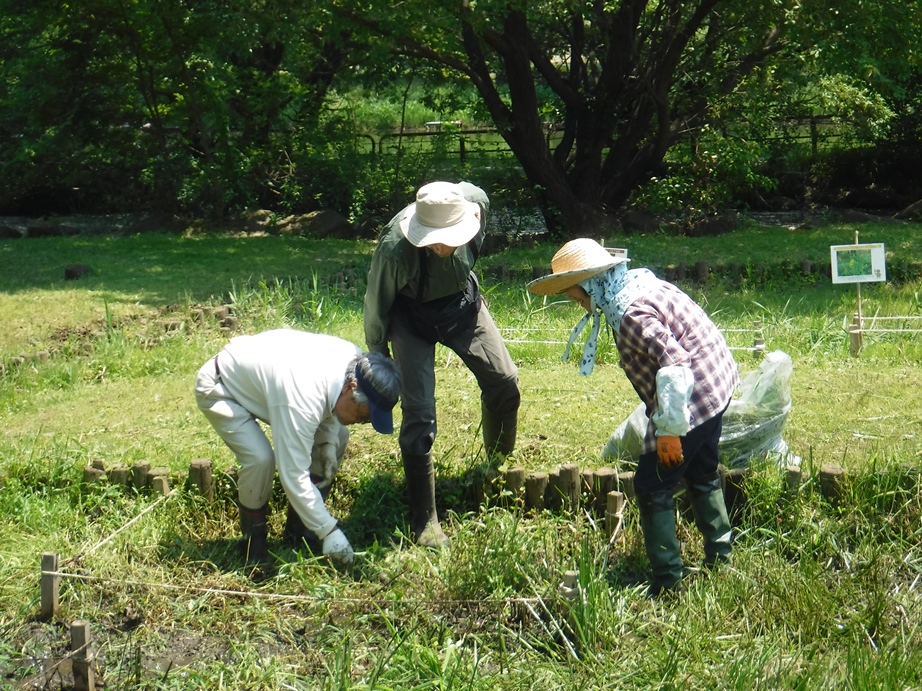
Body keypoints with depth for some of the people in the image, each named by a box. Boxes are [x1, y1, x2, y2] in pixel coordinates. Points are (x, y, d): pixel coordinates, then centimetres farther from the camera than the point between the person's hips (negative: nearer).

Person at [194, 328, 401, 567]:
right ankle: (253, 541, -4)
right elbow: (294, 475, -38)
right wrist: (329, 532, -32)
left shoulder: (356, 359, -20)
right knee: (260, 458, -29)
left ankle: (301, 526, 12)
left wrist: (328, 442, -11)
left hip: (259, 374, 8)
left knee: (337, 437, -1)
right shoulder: (302, 398, -43)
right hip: (218, 389, -8)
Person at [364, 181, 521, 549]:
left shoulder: (476, 201, -28)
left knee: (504, 381, -2)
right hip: (413, 317, -4)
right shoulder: (394, 249, -36)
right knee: (418, 413, -11)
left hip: (462, 302, 4)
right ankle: (424, 521, -2)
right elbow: (376, 307, -18)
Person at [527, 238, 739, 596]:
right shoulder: (640, 282, 6)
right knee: (702, 474, 26)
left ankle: (667, 582, 5)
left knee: (652, 487, -1)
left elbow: (673, 362, -33)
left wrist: (669, 429, -27)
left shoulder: (631, 313, -25)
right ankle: (719, 556, 39)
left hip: (692, 400, -11)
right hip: (717, 384, 11)